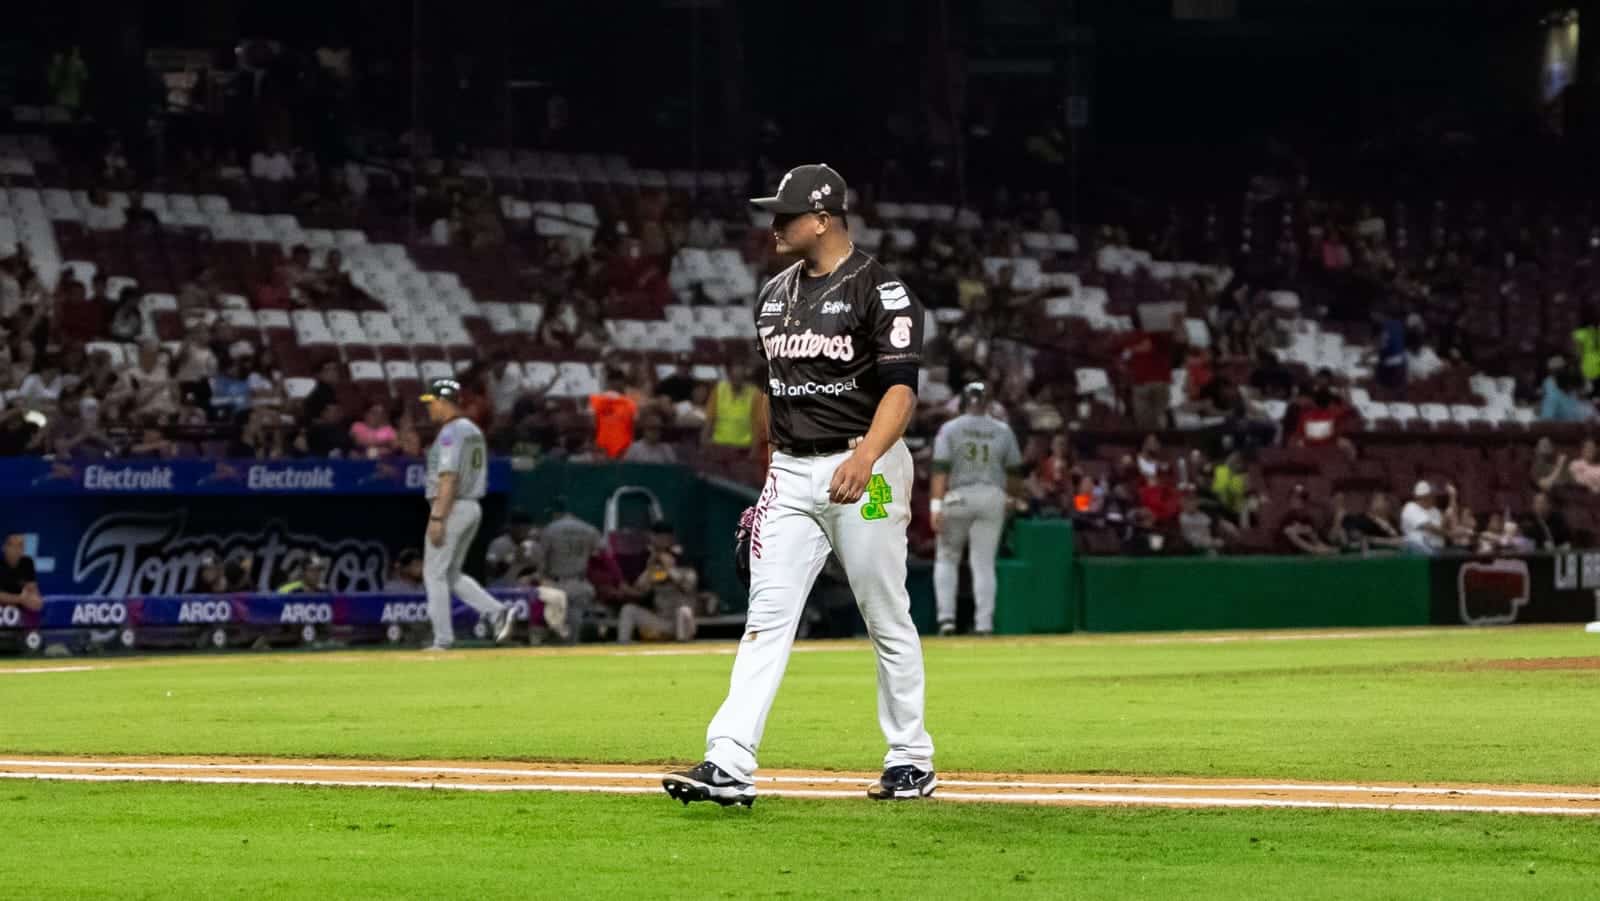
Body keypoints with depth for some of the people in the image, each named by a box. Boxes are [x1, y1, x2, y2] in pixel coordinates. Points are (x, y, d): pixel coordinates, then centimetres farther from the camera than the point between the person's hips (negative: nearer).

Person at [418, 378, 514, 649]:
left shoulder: (450, 432, -14)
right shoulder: (473, 431, 16)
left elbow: (449, 478, -21)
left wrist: (437, 518, -24)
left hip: (452, 507, -9)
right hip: (473, 508, 9)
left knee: (435, 573, -2)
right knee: (451, 574, 16)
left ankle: (443, 639, -4)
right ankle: (497, 612, 1)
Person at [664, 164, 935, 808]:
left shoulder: (880, 292, -10)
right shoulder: (775, 293, 13)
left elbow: (902, 388, -19)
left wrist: (866, 456, -34)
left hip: (865, 470, -6)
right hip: (789, 473, 6)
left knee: (888, 622, 3)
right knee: (766, 618, -4)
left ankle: (911, 761, 15)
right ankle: (729, 766, -13)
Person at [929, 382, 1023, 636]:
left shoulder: (950, 429, -3)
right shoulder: (1003, 431, 4)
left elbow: (941, 470, -12)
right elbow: (1015, 471, 10)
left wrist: (936, 506, -16)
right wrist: (1011, 498, 28)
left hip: (958, 497, -1)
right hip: (993, 498, 1)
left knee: (947, 557, 13)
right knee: (984, 563, 3)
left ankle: (946, 616, 1)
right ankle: (984, 623, -4)